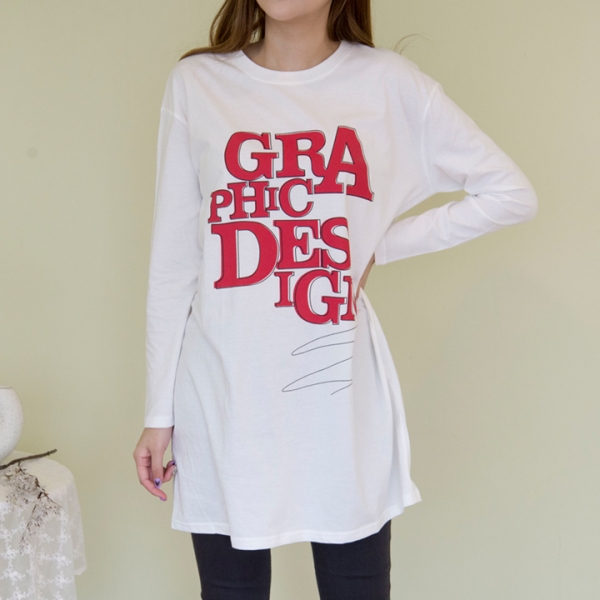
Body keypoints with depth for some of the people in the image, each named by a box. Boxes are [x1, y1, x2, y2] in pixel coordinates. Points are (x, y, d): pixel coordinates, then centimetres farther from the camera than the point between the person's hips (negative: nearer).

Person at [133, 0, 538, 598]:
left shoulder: (388, 82, 1)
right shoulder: (196, 83, 3)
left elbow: (511, 193, 5)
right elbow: (172, 264, 3)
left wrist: (380, 246, 0)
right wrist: (159, 412, 5)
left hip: (342, 402, 0)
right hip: (223, 403, 1)